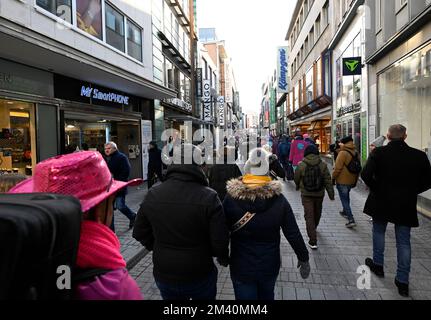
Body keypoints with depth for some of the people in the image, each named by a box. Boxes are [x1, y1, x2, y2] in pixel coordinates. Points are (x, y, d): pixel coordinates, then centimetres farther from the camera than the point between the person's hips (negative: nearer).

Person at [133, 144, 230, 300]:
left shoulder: (152, 194, -10)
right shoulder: (208, 197, -22)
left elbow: (140, 233, 0)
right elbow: (220, 241, -20)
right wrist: (223, 257, 3)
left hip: (164, 275, 3)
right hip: (200, 276, -2)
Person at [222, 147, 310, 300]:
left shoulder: (231, 198, -18)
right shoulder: (279, 199, -14)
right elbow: (293, 234, -9)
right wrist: (303, 258, 5)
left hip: (241, 267, -2)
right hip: (270, 266, 2)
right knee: (266, 296, 29)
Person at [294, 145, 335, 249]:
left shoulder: (301, 165, -11)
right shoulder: (323, 165, -7)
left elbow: (296, 179, 2)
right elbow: (328, 181, -4)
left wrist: (298, 187, 23)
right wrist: (331, 194, 3)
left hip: (306, 194, -3)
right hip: (319, 194, 3)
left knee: (309, 216, -1)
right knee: (317, 214, 25)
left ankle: (313, 241, -6)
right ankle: (313, 228, 51)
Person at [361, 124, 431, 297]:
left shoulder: (379, 152, -13)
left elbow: (366, 175, -22)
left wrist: (377, 188, -4)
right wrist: (410, 191, 11)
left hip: (381, 202, -1)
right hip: (406, 205, 1)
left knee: (379, 232, 22)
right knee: (404, 241, 11)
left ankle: (378, 264, 34)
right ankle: (403, 281, 16)